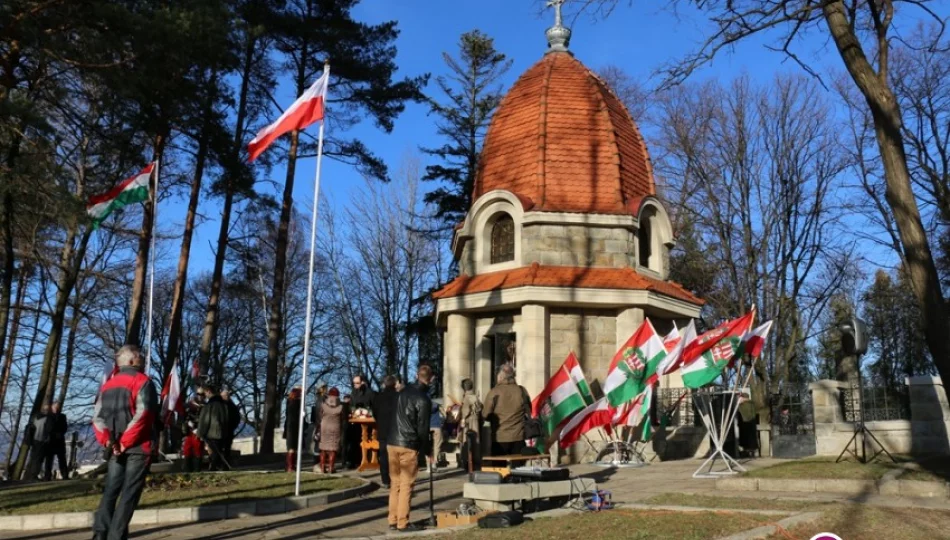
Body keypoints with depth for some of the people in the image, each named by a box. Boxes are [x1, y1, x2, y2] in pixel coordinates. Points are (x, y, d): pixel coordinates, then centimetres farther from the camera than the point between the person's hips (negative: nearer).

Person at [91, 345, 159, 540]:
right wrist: (126, 441, -12)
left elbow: (97, 417, 7)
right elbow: (142, 415, -18)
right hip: (138, 446, -6)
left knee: (111, 490, 11)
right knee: (130, 492, -4)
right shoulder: (142, 381, -6)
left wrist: (107, 441, 1)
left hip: (116, 447, 6)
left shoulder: (108, 384, 15)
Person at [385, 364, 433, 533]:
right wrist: (427, 450, 1)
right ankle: (403, 523, 3)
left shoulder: (403, 392, 10)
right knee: (406, 485, 1)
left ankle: (393, 520, 16)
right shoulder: (423, 400, -11)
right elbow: (422, 429, -11)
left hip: (392, 442, 7)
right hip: (409, 446, -6)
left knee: (395, 484, 12)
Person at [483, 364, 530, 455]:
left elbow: (486, 415, -4)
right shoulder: (522, 391, -1)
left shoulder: (494, 392, -10)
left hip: (499, 438, -2)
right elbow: (528, 411, 11)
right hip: (518, 437, 2)